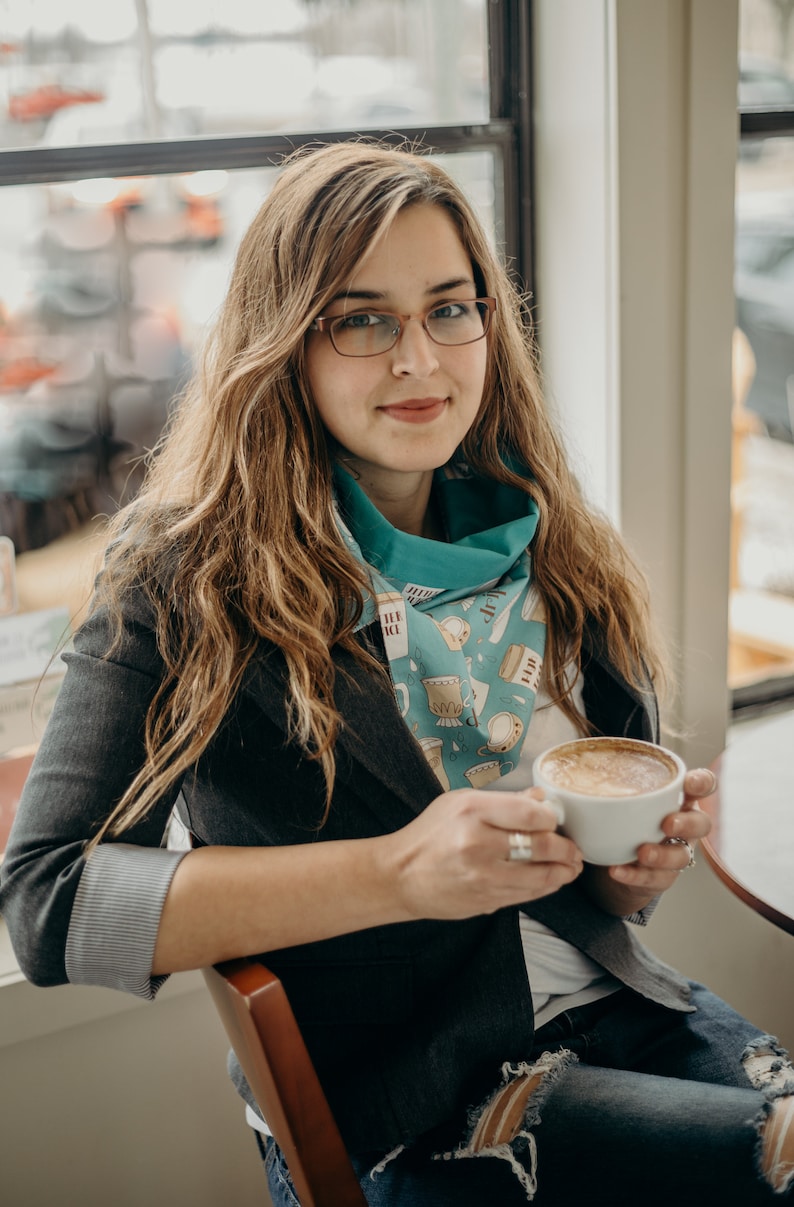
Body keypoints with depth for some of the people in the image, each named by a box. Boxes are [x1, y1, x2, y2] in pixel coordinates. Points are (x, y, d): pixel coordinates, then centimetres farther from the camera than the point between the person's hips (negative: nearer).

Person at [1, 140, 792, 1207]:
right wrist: (396, 873, -24)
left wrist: (643, 864, -7)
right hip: (391, 1102, -5)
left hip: (605, 1003, 6)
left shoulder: (549, 551, 7)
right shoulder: (191, 577, -8)